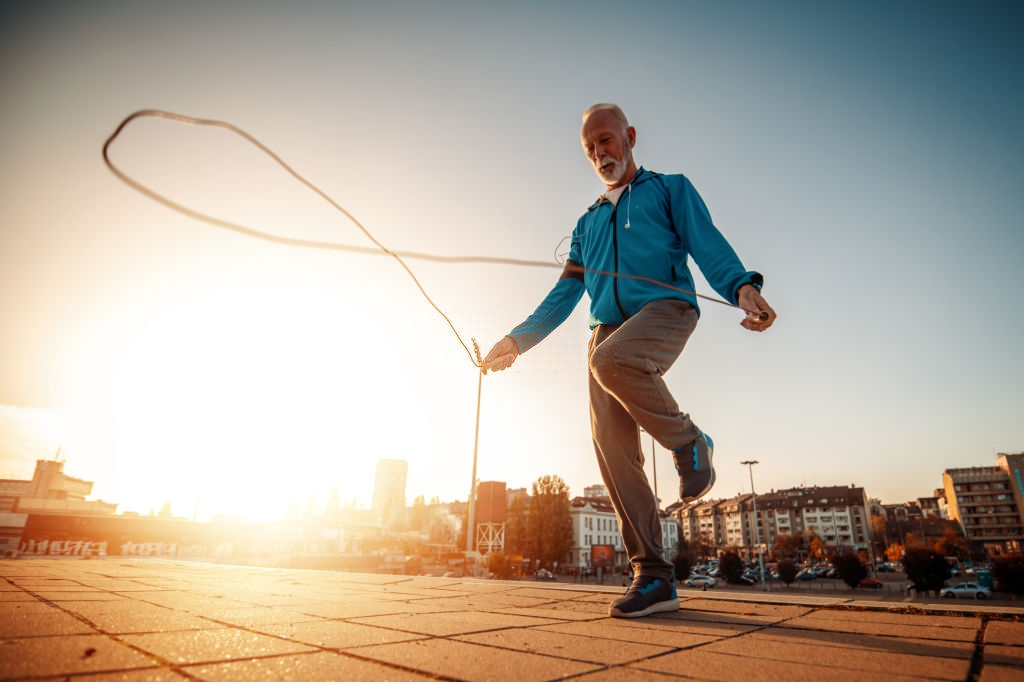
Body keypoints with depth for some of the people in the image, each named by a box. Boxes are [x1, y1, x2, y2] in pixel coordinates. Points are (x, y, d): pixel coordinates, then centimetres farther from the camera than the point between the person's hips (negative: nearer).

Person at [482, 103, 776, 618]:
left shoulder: (670, 189, 18)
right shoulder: (588, 222, 29)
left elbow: (708, 246, 1)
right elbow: (564, 294, 26)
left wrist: (742, 286, -21)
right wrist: (518, 340, 16)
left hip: (664, 307, -4)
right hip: (608, 326, 5)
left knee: (611, 360, -37)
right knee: (612, 448, -8)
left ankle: (689, 443, -10)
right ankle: (653, 576, 0)